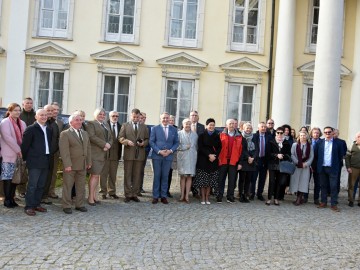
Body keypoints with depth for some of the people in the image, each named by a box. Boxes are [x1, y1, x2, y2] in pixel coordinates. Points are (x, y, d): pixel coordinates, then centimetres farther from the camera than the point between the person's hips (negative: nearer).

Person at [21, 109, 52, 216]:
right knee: (32, 185, -5)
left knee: (41, 185, 10)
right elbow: (25, 145, -5)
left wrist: (49, 157, 12)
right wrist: (25, 158, -1)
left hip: (45, 161, 6)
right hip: (35, 161, -6)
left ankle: (37, 204, 20)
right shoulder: (31, 129, -5)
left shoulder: (49, 130, 15)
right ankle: (29, 207, 1)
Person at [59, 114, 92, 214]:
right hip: (70, 165, -6)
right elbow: (64, 150, -14)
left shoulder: (85, 133, 14)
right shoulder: (65, 134, -7)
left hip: (83, 165, 6)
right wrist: (67, 164, -20)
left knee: (81, 186, 11)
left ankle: (80, 205, 22)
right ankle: (66, 206, 13)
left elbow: (88, 148, 15)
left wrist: (89, 162, 9)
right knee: (67, 186, 3)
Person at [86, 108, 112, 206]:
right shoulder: (91, 123, -2)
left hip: (104, 154, 7)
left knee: (98, 175, 9)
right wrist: (104, 144, -17)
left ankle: (94, 195, 16)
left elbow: (110, 137, 17)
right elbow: (91, 136, -15)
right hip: (95, 153, -7)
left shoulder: (106, 125, 20)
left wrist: (108, 145, -4)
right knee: (94, 175, -7)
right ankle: (90, 197, -1)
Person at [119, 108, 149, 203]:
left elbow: (147, 139, 14)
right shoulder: (125, 125, 8)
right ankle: (128, 195, 7)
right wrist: (127, 141, -17)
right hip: (128, 153, -2)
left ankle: (135, 194, 11)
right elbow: (120, 138, 2)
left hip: (140, 154, 2)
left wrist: (143, 143, -7)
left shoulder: (144, 127, 14)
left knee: (137, 175, 4)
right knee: (127, 175, 1)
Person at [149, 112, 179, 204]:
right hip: (157, 156, -1)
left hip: (168, 156, 2)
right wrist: (159, 151, -12)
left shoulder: (174, 129, 9)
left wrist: (170, 151, -8)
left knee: (165, 176, 6)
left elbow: (176, 142, 9)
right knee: (157, 176, 3)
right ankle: (155, 196, 9)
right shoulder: (155, 128, 3)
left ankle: (163, 196, 13)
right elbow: (151, 142, -1)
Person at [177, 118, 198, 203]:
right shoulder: (179, 133, 3)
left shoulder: (194, 134, 12)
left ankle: (187, 196, 4)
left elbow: (197, 146, 14)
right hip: (182, 157, -2)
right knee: (183, 176, 2)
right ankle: (182, 195, 8)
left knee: (190, 176, 0)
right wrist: (184, 147, -10)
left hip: (192, 158, 2)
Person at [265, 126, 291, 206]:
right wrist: (276, 155, -15)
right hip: (273, 165, -1)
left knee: (279, 182, 3)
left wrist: (283, 156, -11)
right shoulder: (271, 142, 4)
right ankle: (269, 198, 2)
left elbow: (289, 155, 7)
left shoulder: (287, 143, 8)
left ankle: (276, 198, 12)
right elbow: (268, 153, -3)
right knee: (272, 181, -5)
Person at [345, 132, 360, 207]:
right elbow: (347, 157, 4)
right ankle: (351, 200, 12)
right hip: (353, 169, -1)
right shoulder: (353, 146, 3)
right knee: (351, 185, 3)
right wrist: (348, 167, -4)